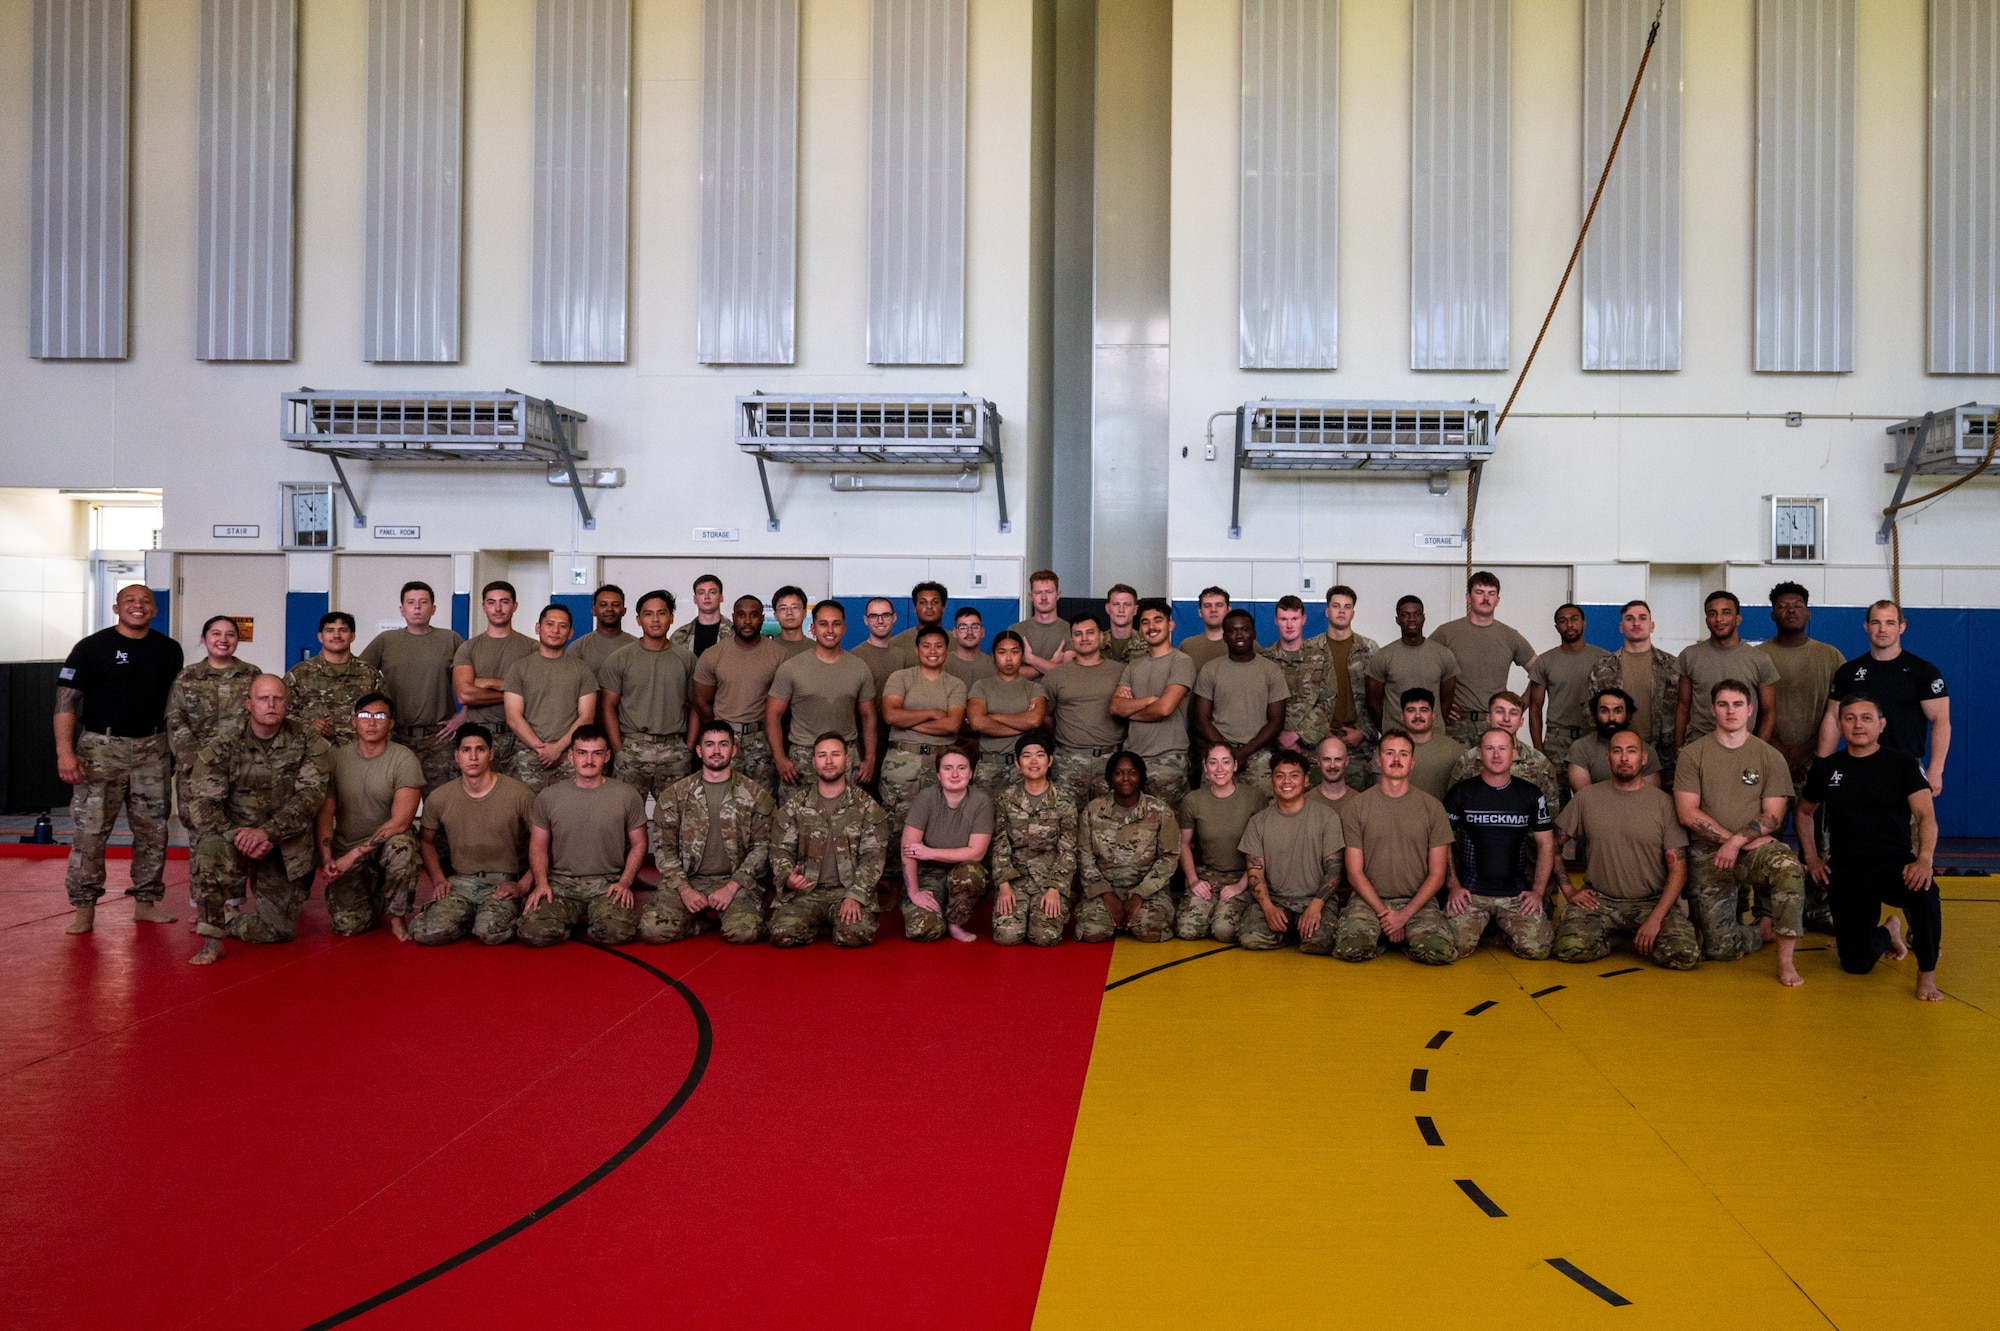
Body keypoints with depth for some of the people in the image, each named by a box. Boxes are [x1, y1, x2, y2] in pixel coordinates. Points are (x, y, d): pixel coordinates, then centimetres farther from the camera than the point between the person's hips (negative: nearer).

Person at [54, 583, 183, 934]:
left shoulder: (169, 650, 8)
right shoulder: (92, 647, -3)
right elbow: (66, 701, -7)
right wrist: (65, 752, -17)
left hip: (152, 750, 4)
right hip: (101, 749, -4)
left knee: (153, 830, 8)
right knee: (90, 831, -3)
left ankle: (146, 902, 19)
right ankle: (84, 907, 7)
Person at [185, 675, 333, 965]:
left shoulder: (307, 743, -5)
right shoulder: (224, 745, -5)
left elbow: (310, 797, -14)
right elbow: (201, 803, -10)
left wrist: (266, 832, -28)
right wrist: (238, 836, -26)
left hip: (285, 848, 1)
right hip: (234, 835, -1)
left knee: (281, 930, 1)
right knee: (211, 848, -37)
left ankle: (227, 922, 33)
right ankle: (211, 940, -23)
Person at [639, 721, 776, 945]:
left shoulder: (753, 795, 4)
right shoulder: (674, 795, 7)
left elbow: (762, 846, 0)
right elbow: (663, 847, 4)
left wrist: (732, 886, -11)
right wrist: (684, 888, -10)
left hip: (737, 881, -1)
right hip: (686, 879, 1)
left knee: (745, 932, -30)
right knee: (652, 929, -24)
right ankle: (711, 917, 3)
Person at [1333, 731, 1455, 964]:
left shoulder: (1432, 808, 5)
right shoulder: (1354, 806, 2)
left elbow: (1437, 874, 3)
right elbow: (1354, 872, 0)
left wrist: (1405, 914, -10)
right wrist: (1383, 913, -11)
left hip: (1417, 901, 1)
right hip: (1369, 900, -1)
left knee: (1441, 952, -27)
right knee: (1350, 949, -29)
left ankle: (1408, 938, 8)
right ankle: (1382, 936, 6)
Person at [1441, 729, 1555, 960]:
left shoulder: (1531, 795, 6)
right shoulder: (1460, 793, 2)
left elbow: (1546, 845, 10)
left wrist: (1538, 890, -2)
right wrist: (1453, 886, -6)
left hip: (1517, 894, 1)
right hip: (1470, 891, -1)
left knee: (1537, 949, -19)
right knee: (1459, 947, -22)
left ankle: (1503, 928, 16)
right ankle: (1481, 925, 14)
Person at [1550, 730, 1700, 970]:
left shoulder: (1663, 803, -1)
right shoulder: (1587, 797, 3)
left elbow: (1678, 870, -4)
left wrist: (1655, 918, -15)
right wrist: (1568, 890, 1)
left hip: (1652, 902, 0)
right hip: (1599, 900, 0)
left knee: (1686, 955, -25)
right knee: (1570, 948, -26)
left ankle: (1640, 938, 9)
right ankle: (1611, 937, 8)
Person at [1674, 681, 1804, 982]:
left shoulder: (1770, 757, 4)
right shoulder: (1693, 754, 2)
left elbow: (1773, 816, -2)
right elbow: (1687, 813, -6)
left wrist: (1738, 840, -19)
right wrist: (1743, 840, -11)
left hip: (1755, 848, 0)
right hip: (1707, 855, 0)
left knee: (1789, 867, -37)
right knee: (1719, 949, -8)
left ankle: (1785, 960, -23)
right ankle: (1763, 930, 28)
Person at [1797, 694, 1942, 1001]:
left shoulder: (1902, 764, -3)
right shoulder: (1826, 769, 5)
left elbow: (1926, 816, -14)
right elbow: (1805, 812, 22)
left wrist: (1924, 860, -32)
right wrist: (1811, 856, 10)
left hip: (1894, 864, -2)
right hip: (1846, 874, 2)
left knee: (1924, 892, -39)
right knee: (1856, 964, -2)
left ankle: (1926, 974, -15)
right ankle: (1886, 934, 36)